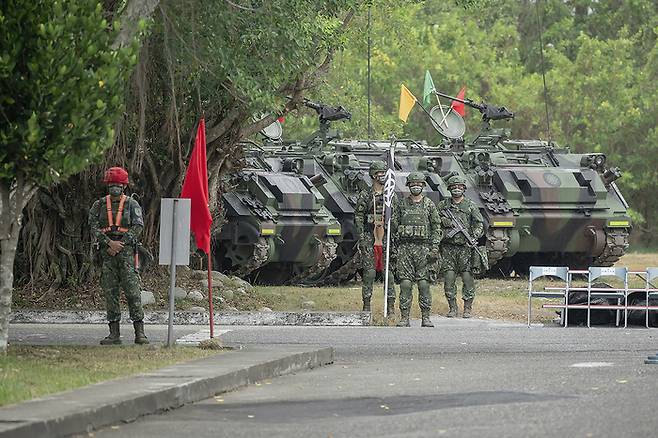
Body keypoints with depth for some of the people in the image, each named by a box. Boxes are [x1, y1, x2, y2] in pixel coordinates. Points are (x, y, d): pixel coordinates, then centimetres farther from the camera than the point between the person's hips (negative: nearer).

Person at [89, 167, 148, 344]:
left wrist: (120, 244, -13)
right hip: (106, 252, 3)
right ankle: (114, 333, 5)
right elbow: (94, 226, 0)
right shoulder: (99, 205, 10)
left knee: (132, 291, -8)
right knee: (110, 292, 2)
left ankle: (139, 332, -9)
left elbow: (137, 227, -5)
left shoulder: (132, 205, 5)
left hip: (126, 251, -3)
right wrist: (109, 243, -13)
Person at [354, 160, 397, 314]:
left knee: (388, 271, -2)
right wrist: (361, 238, -6)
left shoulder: (391, 195, 9)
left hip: (387, 237, 1)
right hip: (369, 236, -1)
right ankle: (366, 304, 2)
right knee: (369, 272, -4)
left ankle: (390, 306, 2)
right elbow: (358, 217, 2)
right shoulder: (365, 195, 3)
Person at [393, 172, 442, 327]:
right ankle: (404, 317, 1)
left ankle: (426, 318, 1)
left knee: (423, 283, -4)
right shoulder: (402, 204, 10)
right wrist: (395, 247, 6)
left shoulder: (429, 205, 5)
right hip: (405, 247, 2)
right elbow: (395, 226, 14)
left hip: (423, 247, -2)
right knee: (405, 284, -2)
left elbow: (436, 227, 4)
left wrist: (434, 248, -6)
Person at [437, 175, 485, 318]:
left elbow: (480, 224, 3)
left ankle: (468, 308, 5)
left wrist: (474, 237, -13)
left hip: (465, 247, -2)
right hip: (448, 247, 2)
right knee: (449, 278, -3)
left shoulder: (470, 206, 5)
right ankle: (453, 308, 6)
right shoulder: (443, 205, 10)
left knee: (467, 278, -3)